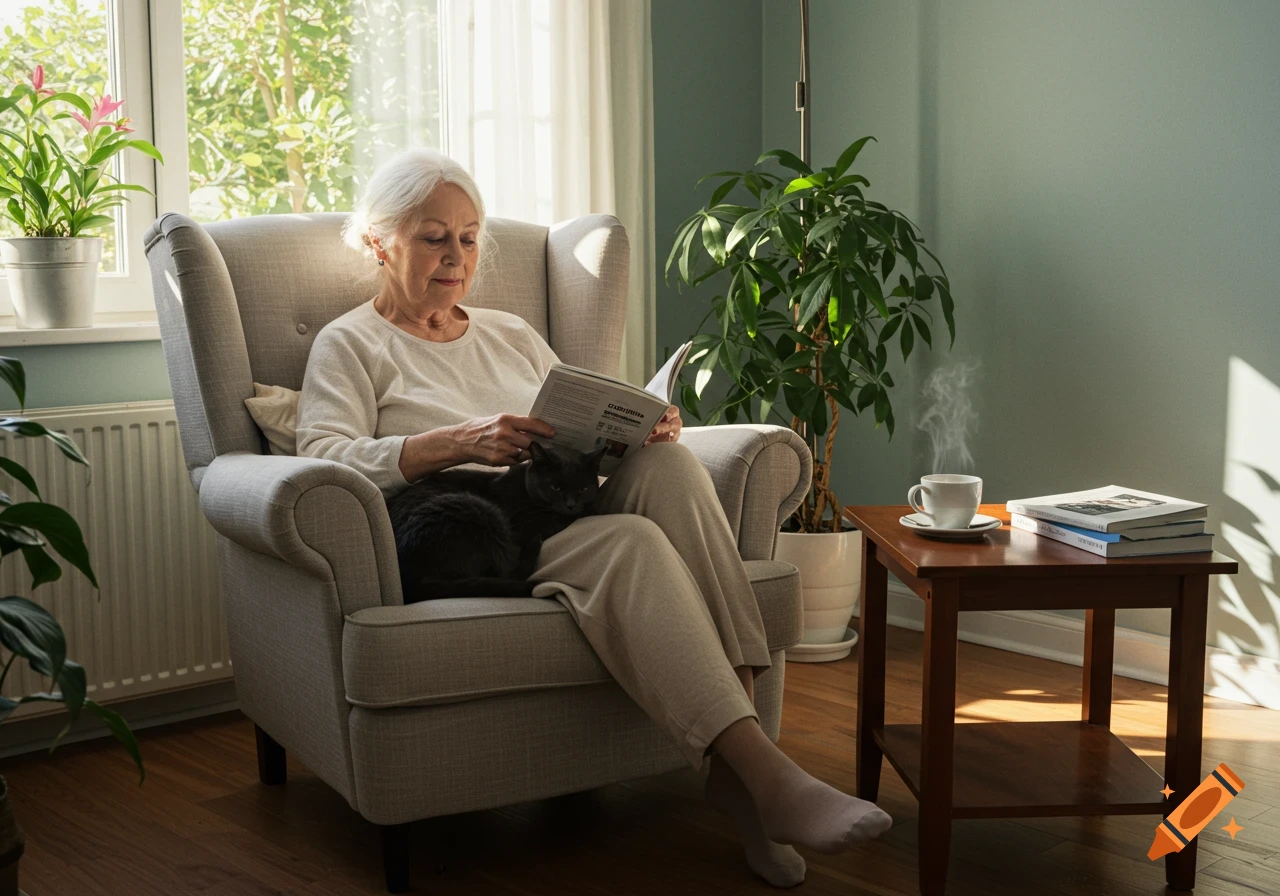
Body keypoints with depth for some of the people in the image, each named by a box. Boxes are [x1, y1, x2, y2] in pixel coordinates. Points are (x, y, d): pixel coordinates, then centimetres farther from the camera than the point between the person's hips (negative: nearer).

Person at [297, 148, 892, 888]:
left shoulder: (512, 335, 30)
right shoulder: (350, 345, 12)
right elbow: (324, 461, -7)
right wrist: (457, 443, -23)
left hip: (566, 522, 5)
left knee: (668, 465, -27)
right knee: (628, 540, -33)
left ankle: (736, 768, -33)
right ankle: (770, 778, -40)